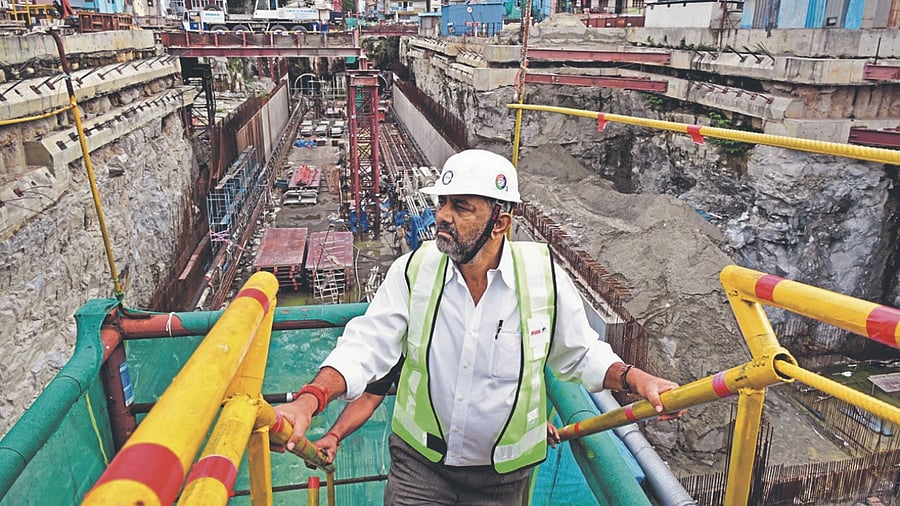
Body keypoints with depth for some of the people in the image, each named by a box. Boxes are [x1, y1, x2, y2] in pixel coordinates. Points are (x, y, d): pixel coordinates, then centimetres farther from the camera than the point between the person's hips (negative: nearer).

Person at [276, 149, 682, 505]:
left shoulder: (543, 275, -15)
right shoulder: (413, 270, -14)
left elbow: (581, 355, -3)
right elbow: (366, 347, -17)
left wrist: (635, 379, -20)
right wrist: (309, 400, -32)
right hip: (419, 461, 0)